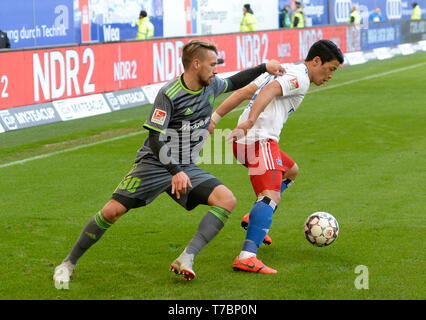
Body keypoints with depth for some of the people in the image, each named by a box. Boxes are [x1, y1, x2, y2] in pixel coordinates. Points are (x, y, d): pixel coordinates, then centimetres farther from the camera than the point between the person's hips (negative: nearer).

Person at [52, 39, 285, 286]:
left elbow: (233, 83, 27)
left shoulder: (211, 86, 2)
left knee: (227, 200, -17)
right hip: (155, 163, -6)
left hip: (187, 167, 6)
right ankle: (69, 263, 5)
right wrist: (175, 172, -29)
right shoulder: (169, 94, -18)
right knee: (113, 211, -14)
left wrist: (264, 68, 20)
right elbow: (155, 140, -20)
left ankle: (186, 259, -22)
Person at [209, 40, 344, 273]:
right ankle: (247, 257, -38)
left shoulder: (283, 70, 25)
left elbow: (242, 92, 19)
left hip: (244, 140, 10)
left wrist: (214, 118, 14)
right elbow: (268, 91, -22)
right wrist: (251, 120, -34)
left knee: (291, 171, 32)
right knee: (271, 196, -22)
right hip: (259, 140, -10)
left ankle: (254, 219, 28)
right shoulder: (300, 77, -3)